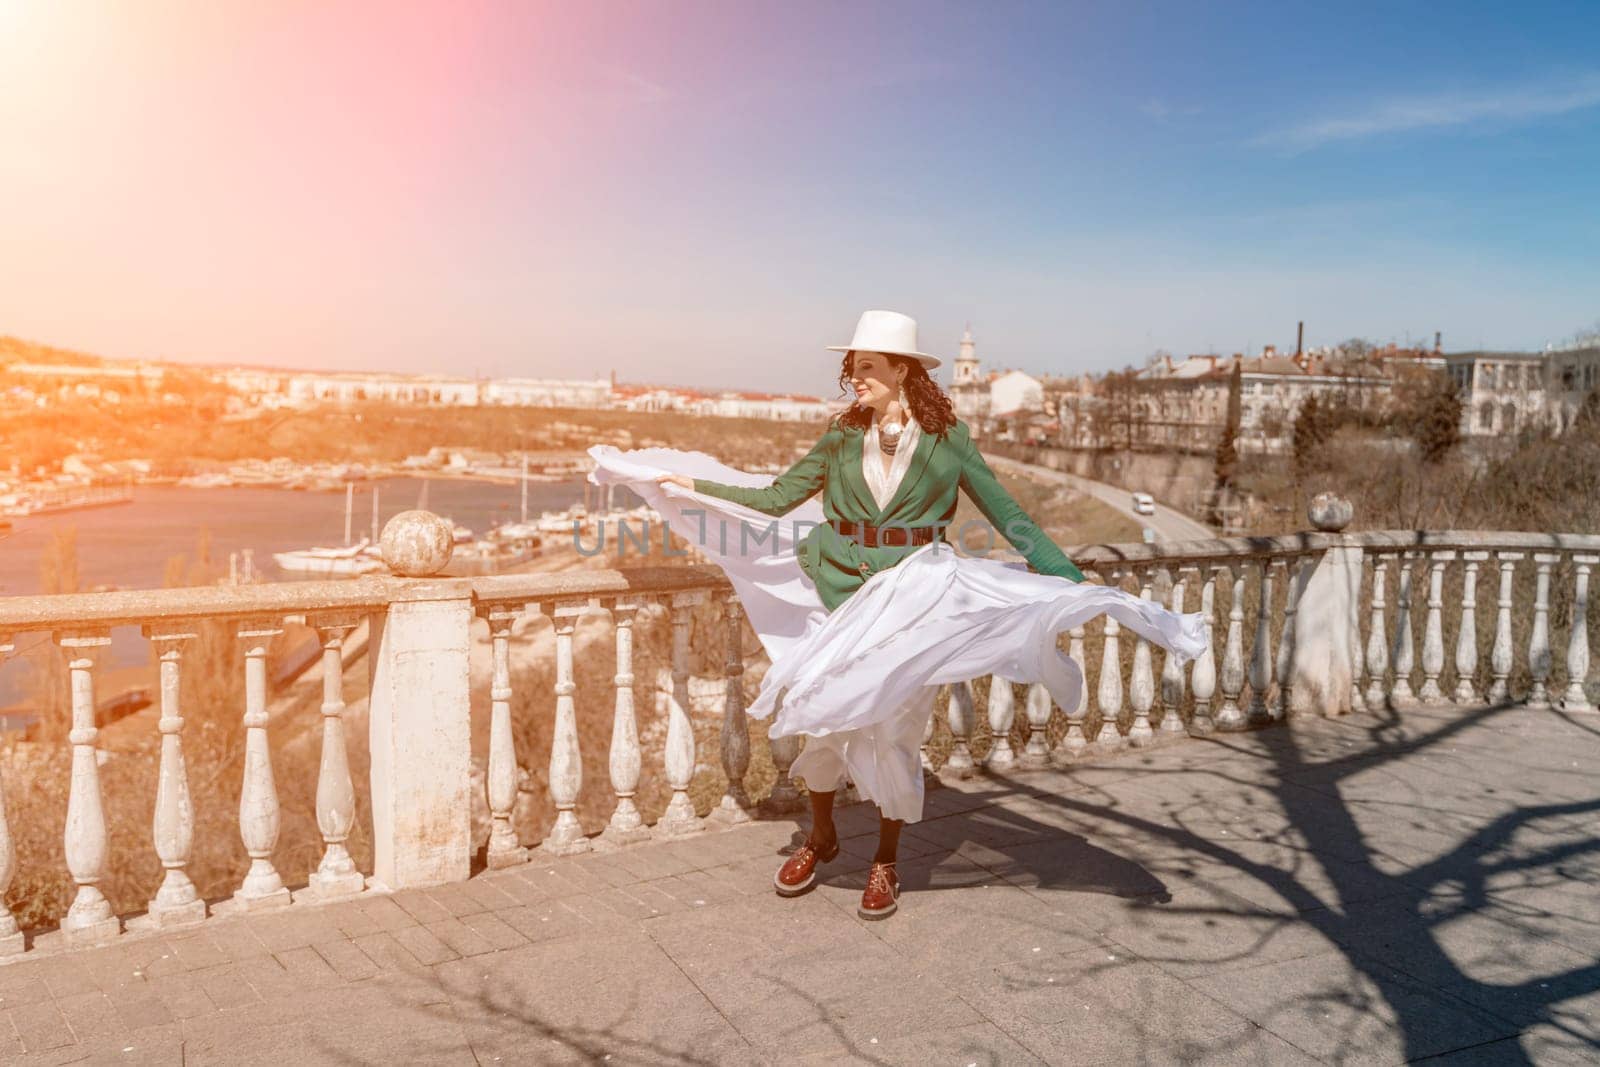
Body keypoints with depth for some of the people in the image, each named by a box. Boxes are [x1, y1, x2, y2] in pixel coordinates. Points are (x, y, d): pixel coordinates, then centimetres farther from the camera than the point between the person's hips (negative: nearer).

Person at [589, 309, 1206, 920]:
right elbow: (776, 497, 10)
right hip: (840, 591, 2)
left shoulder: (946, 439, -1)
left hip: (913, 599, -2)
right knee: (823, 716, 4)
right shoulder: (843, 437, 6)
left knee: (893, 728, 2)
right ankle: (820, 838, 30)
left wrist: (1074, 585, -6)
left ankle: (885, 862, 23)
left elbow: (1008, 515, 0)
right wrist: (694, 484, 6)